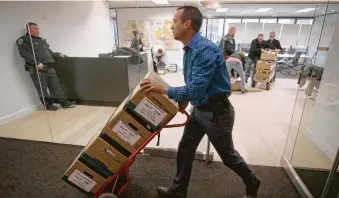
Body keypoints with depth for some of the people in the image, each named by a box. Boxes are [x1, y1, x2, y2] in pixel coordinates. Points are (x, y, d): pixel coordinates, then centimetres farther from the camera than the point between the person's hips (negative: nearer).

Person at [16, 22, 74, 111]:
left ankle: (64, 102, 7)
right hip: (37, 69, -6)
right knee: (42, 88, -2)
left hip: (49, 66, 6)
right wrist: (36, 63, -22)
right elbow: (24, 53, -14)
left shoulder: (42, 40, 26)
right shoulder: (23, 40, 1)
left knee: (56, 85, 4)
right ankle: (48, 104, 9)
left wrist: (58, 54, 22)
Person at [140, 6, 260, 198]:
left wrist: (163, 89, -23)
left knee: (228, 155, 14)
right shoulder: (189, 50, 5)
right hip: (199, 110, 9)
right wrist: (185, 100, 6)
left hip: (216, 111, -8)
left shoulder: (207, 50, -26)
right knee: (185, 150, 14)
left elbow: (197, 88, -30)